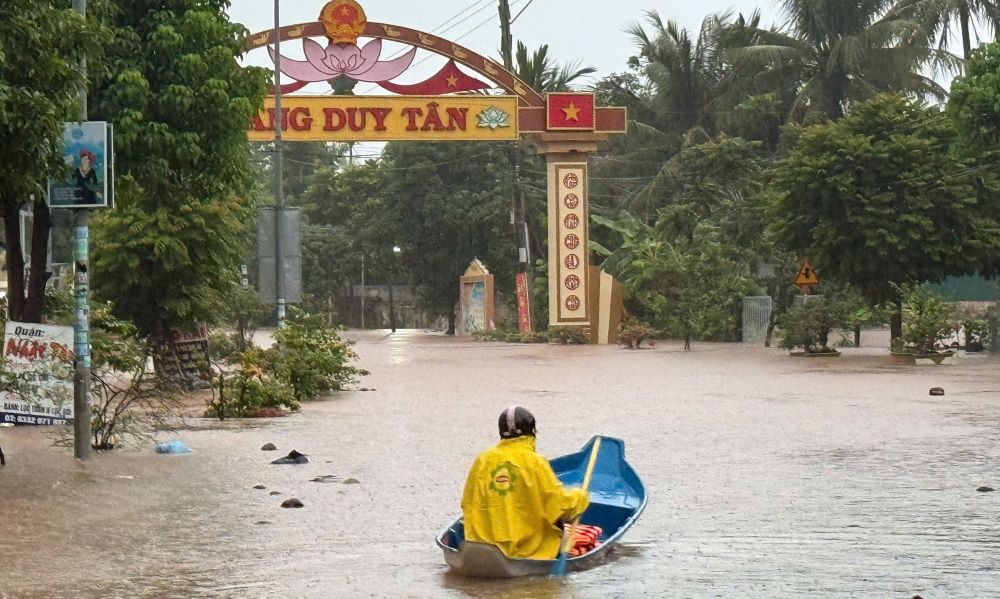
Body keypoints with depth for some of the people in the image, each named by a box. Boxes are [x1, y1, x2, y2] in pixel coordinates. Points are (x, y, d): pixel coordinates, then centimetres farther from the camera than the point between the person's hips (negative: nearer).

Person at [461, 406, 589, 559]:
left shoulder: (482, 460, 0)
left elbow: (467, 505, 6)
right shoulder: (535, 462, -10)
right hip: (529, 546, -4)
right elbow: (559, 502, -10)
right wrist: (580, 497, 10)